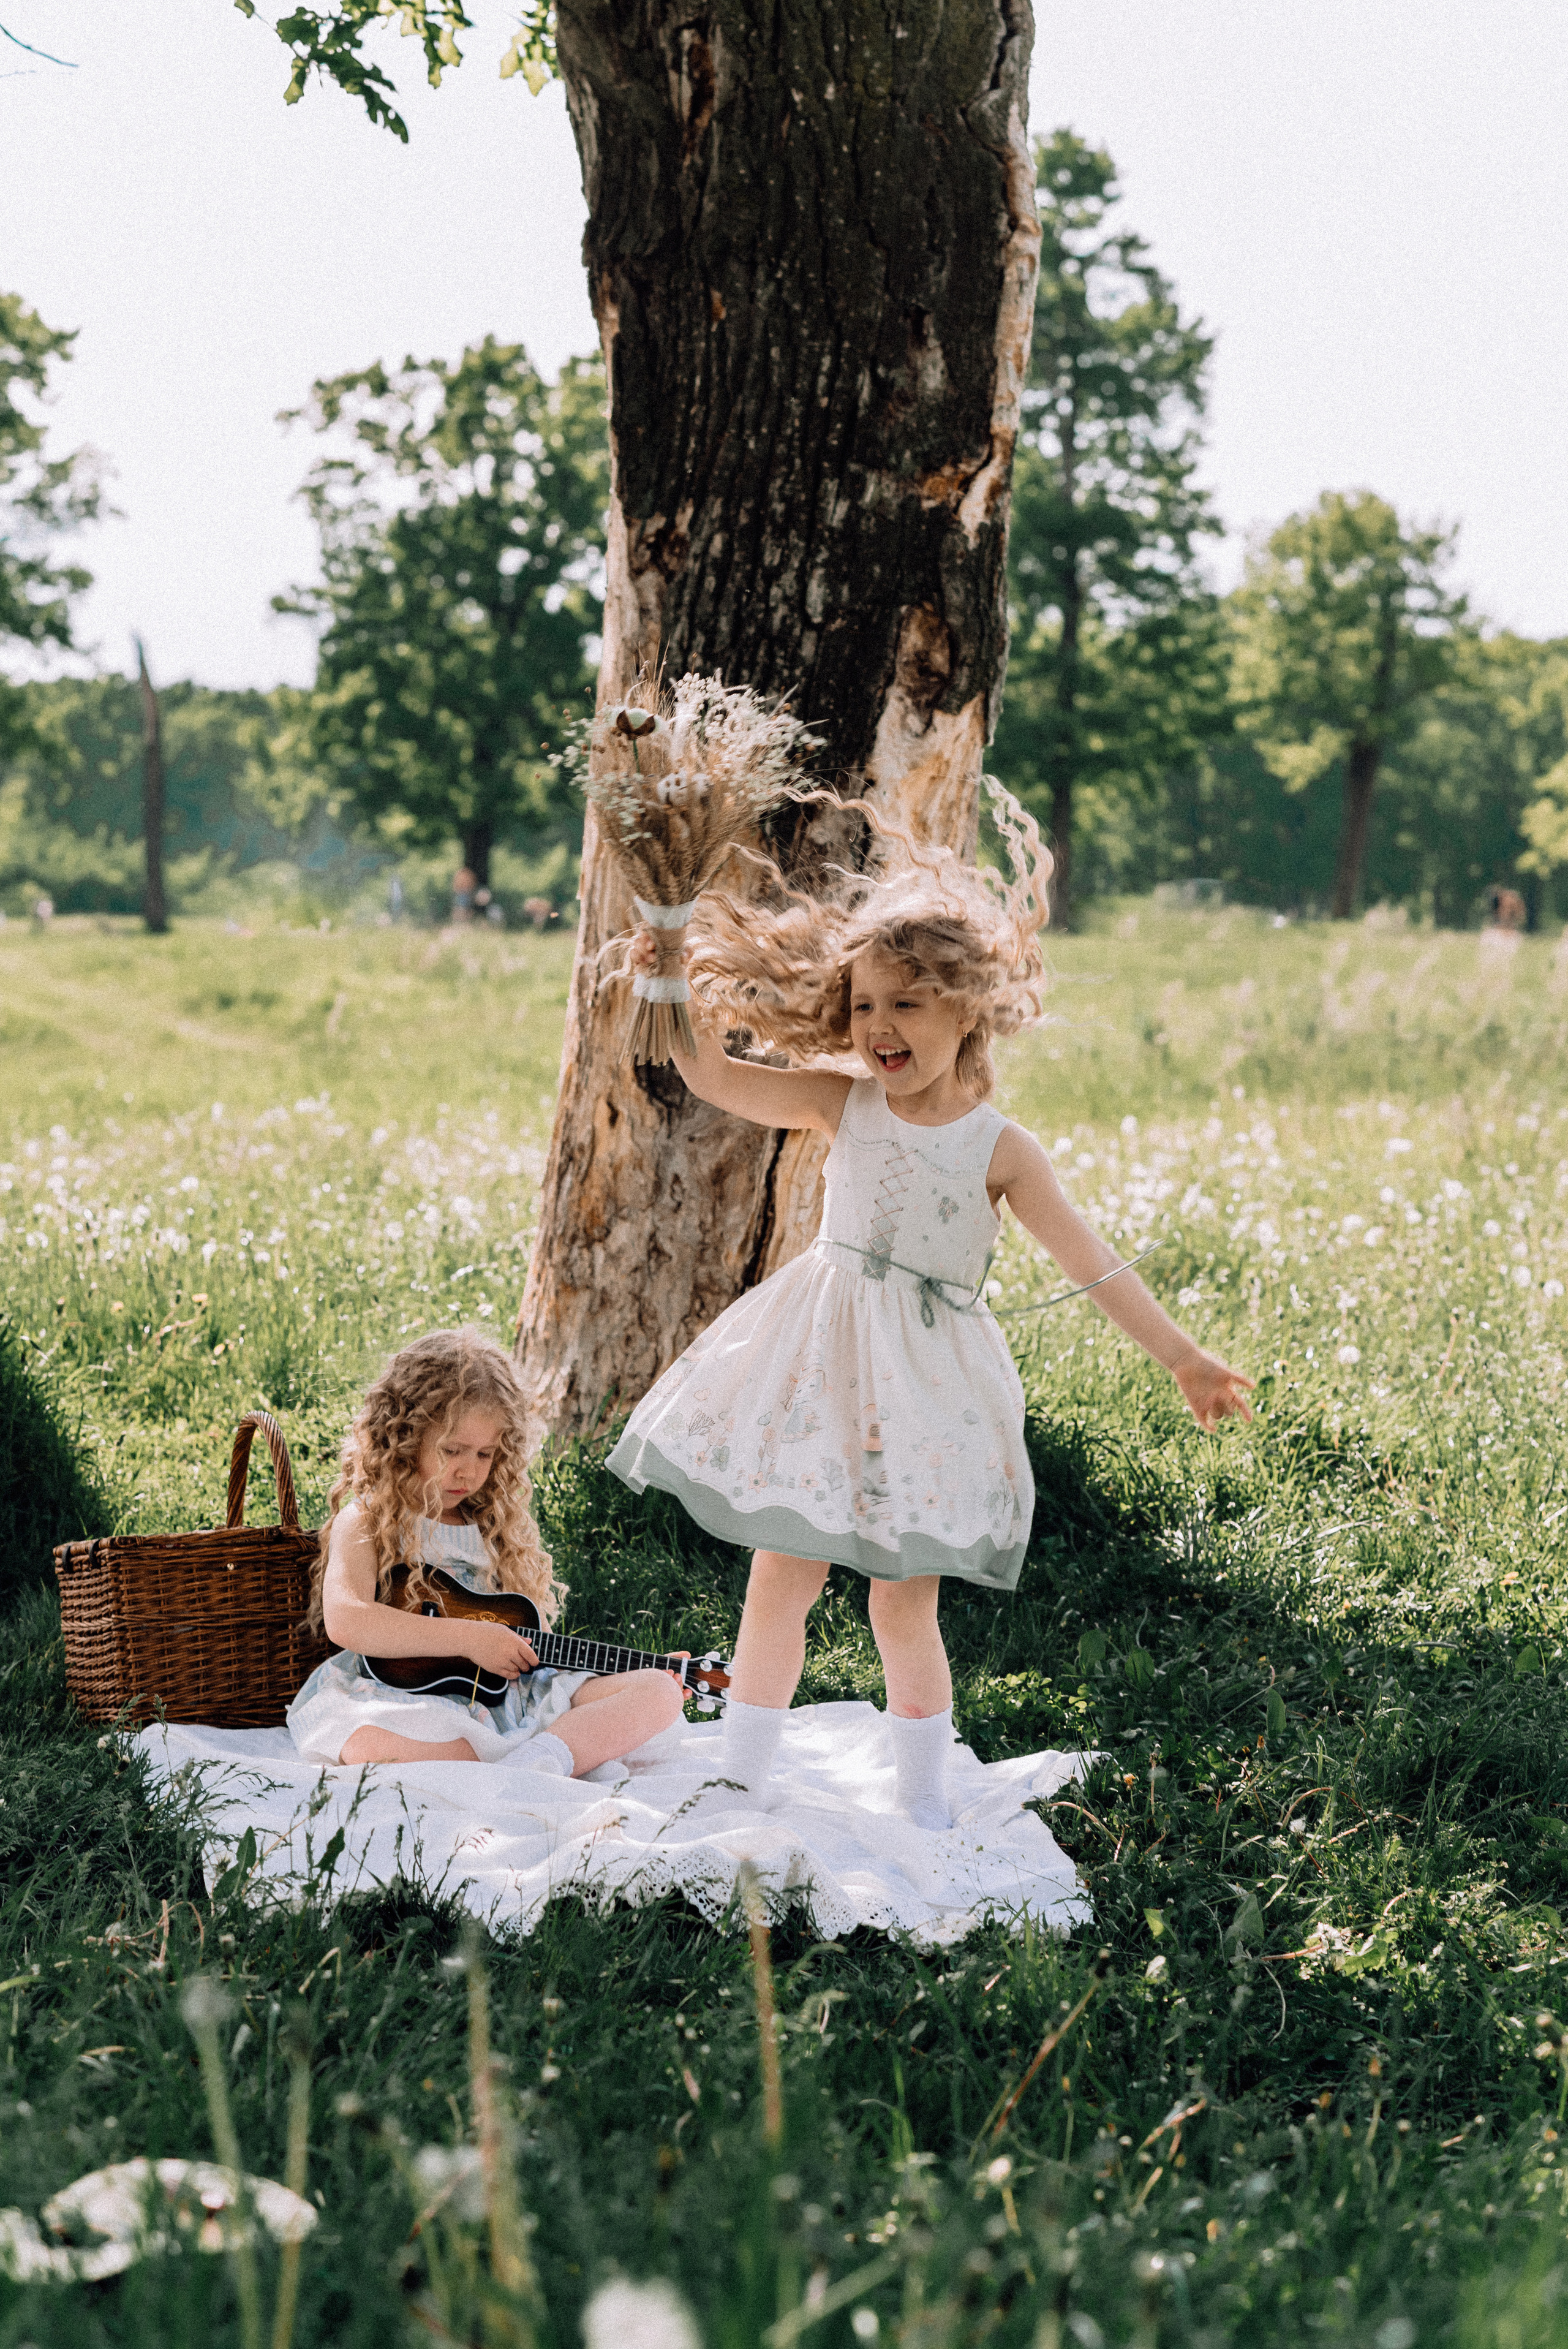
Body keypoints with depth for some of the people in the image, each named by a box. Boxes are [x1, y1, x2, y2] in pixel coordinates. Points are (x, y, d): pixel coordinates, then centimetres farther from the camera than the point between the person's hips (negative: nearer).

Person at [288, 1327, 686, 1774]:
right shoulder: (368, 1522, 4)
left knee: (659, 1693, -12)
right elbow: (345, 1620, -16)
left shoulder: (492, 1527, 24)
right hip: (412, 1700, -6)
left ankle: (541, 1761, -37)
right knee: (369, 1744, -43)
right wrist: (470, 1639, -15)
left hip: (504, 1698, 7)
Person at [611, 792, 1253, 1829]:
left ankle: (927, 1808, 19)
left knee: (905, 1603, 4)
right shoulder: (847, 1108, 1)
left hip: (926, 1382, -2)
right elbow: (715, 1079, 3)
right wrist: (681, 992, -11)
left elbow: (1091, 1261, -9)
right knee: (780, 1579, 4)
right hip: (819, 1367, 2)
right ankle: (739, 1787, 16)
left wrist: (1184, 1357, -13)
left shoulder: (1000, 1148, -7)